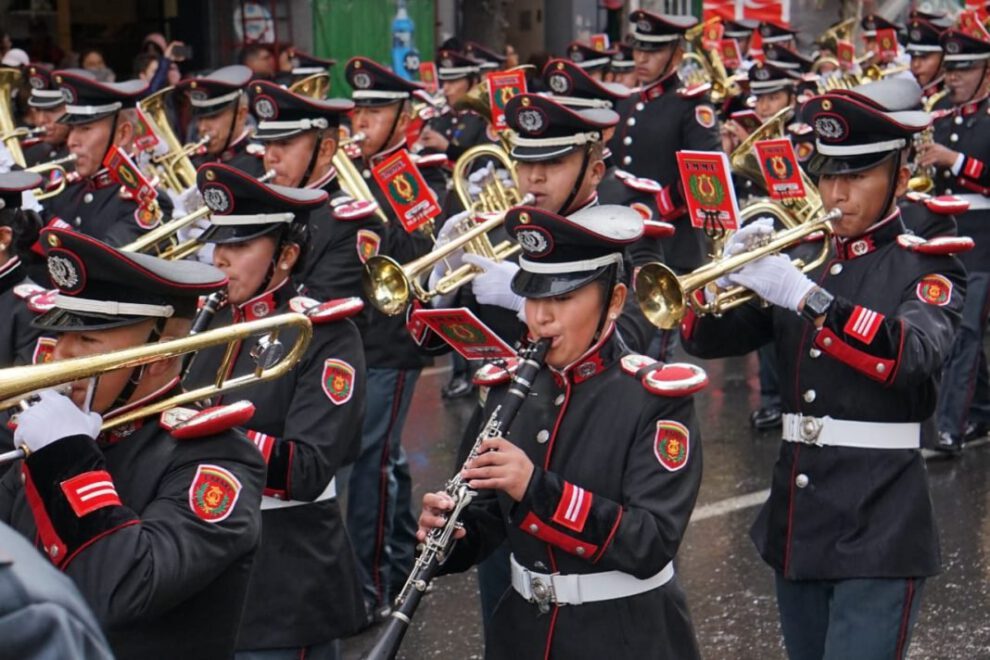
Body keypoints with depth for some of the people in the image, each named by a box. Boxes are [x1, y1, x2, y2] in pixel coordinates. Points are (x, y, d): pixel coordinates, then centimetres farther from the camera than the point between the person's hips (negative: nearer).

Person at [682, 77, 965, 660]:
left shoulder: (930, 265, -4)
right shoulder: (801, 256, 13)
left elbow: (913, 357, -24)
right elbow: (706, 339, 7)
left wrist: (806, 295, -31)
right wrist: (731, 269, -12)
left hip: (877, 538, -6)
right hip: (796, 528, 6)